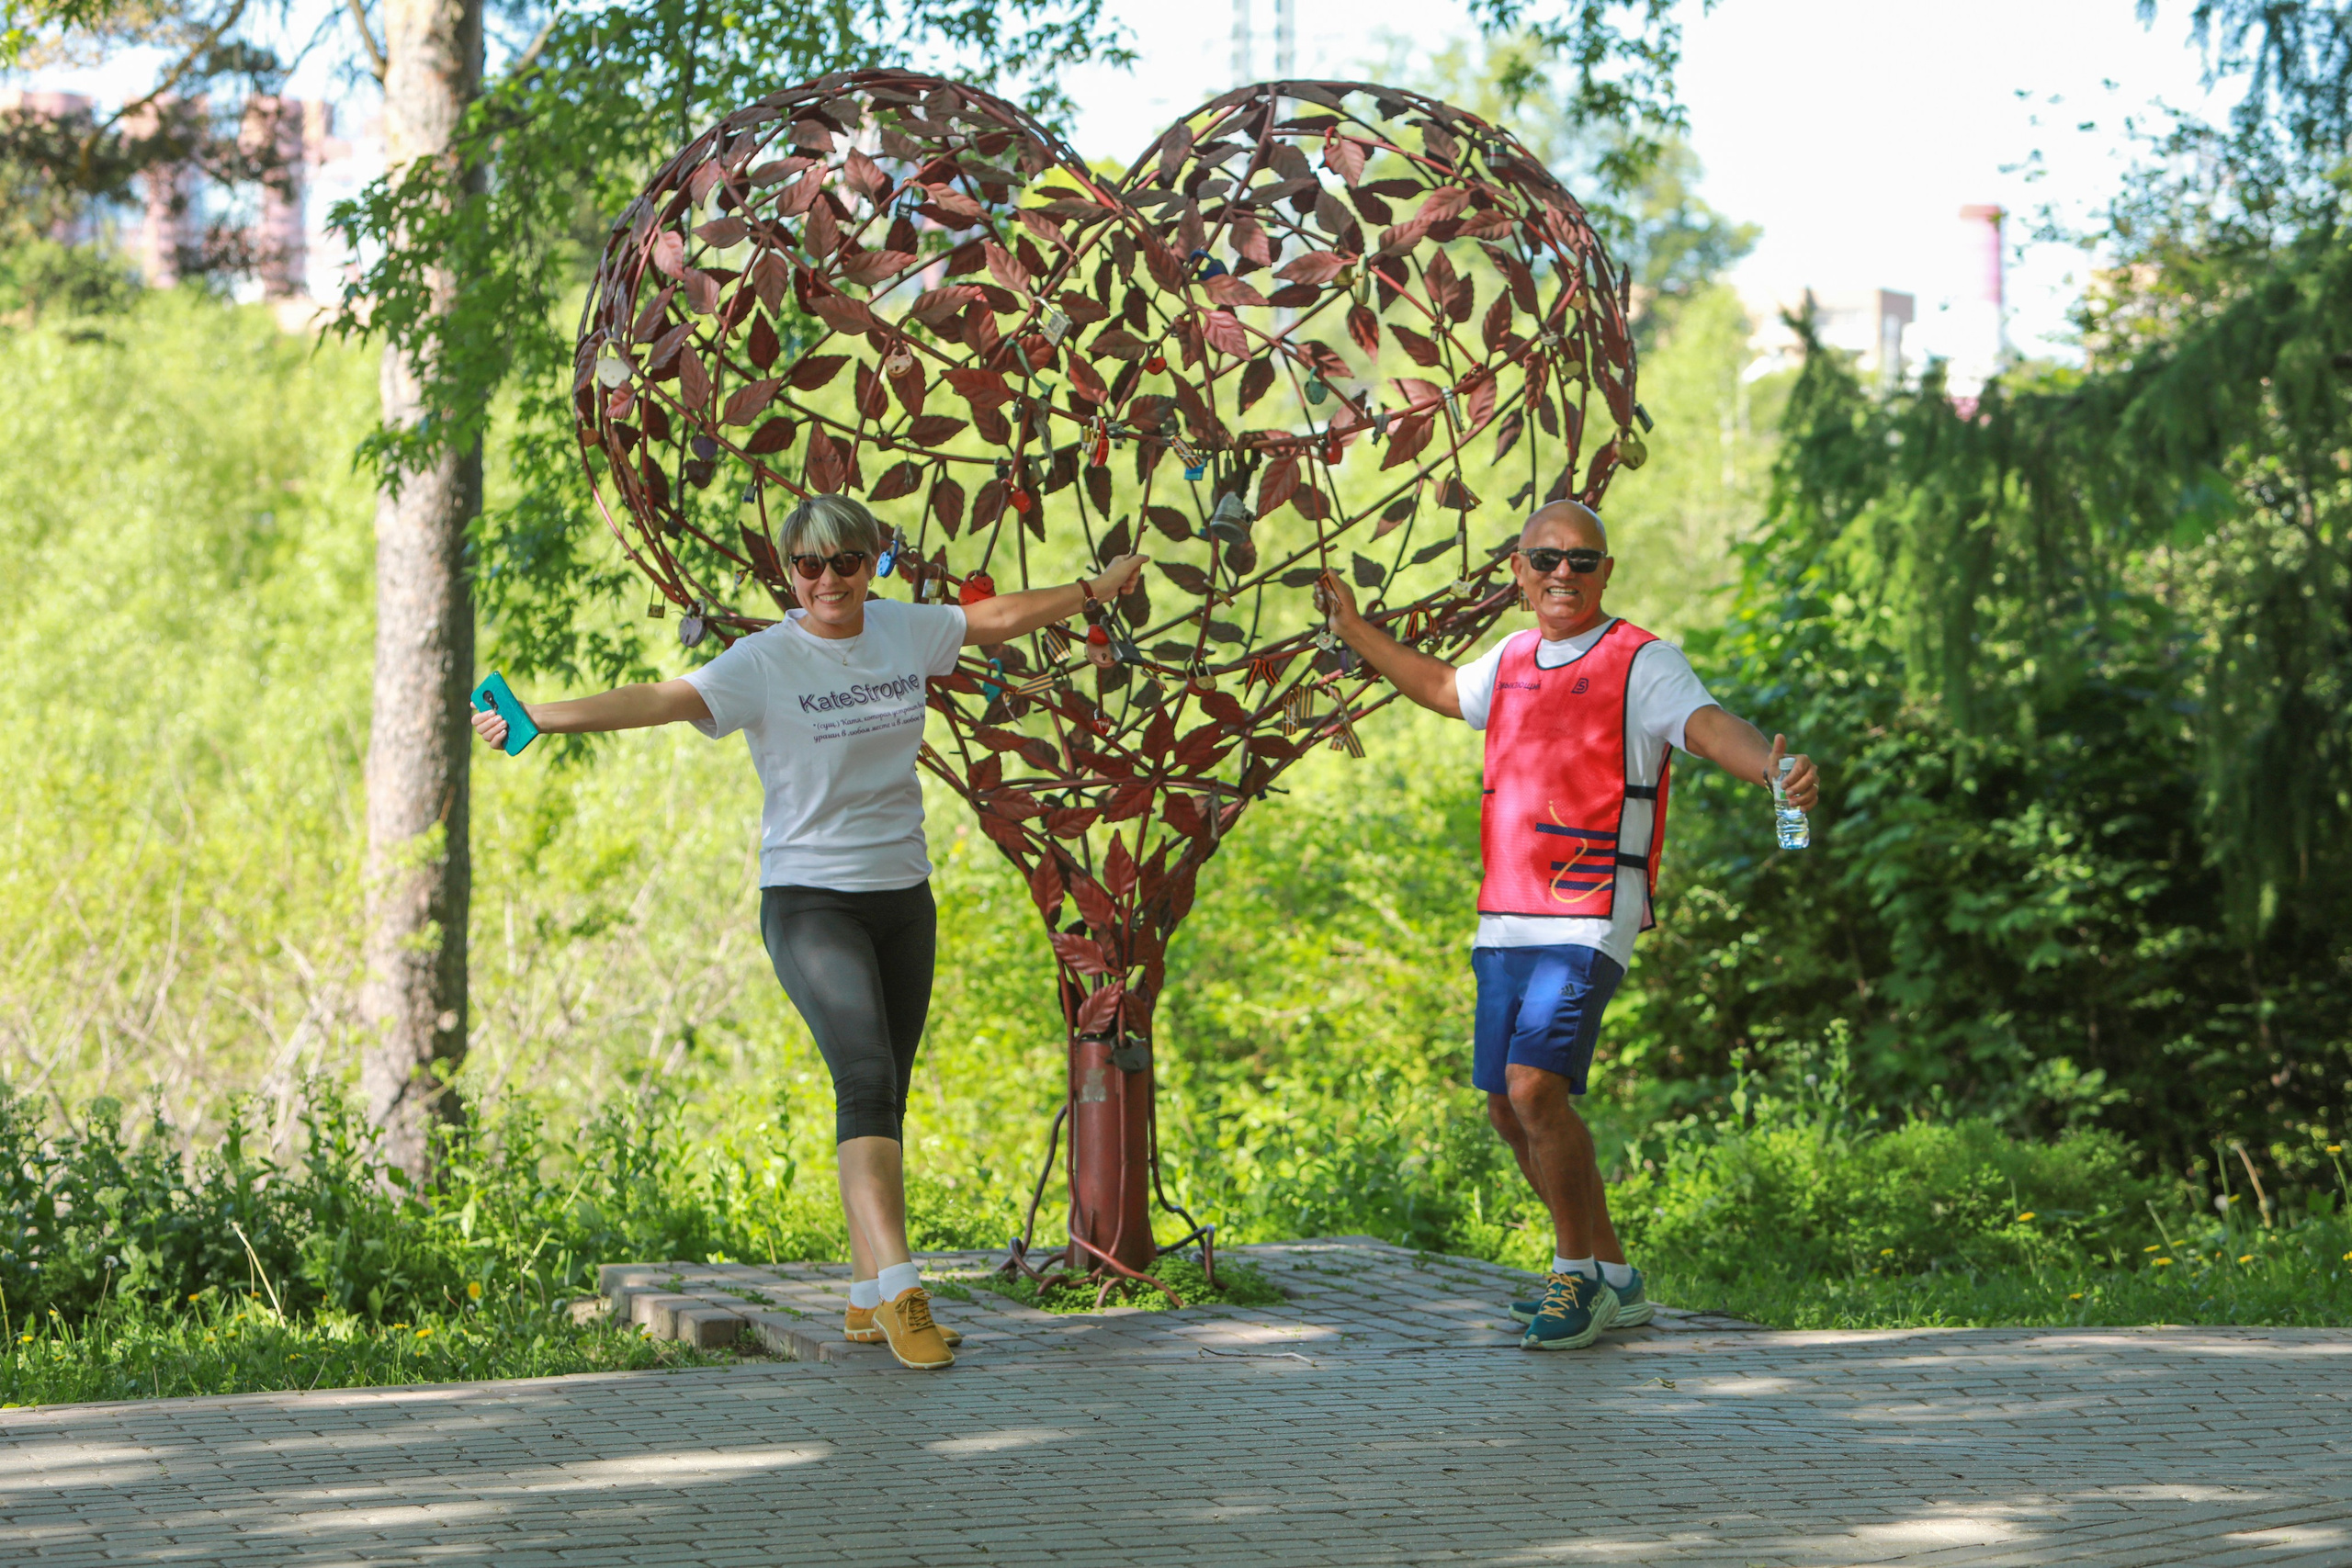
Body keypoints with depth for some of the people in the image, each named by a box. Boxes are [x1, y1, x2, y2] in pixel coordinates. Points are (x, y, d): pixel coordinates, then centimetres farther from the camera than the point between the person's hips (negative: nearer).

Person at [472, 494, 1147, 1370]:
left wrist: (1097, 589, 36)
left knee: (887, 1098, 7)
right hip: (808, 899, -5)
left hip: (902, 896, 6)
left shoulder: (903, 631, 6)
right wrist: (543, 717, -36)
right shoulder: (764, 663, -10)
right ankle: (898, 1288, -29)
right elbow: (661, 700, -22)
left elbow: (1000, 618, 23)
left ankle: (868, 1299, 15)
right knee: (865, 1078, -21)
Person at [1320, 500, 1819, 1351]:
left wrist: (1770, 765, -44)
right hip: (1504, 921, 8)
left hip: (1588, 923, -8)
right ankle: (1613, 1279, 21)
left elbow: (1709, 725, -24)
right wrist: (1356, 631, 42)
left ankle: (1576, 1273, -2)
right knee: (1509, 1110, 8)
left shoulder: (1642, 663, -6)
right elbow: (1441, 688, 37)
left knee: (1535, 1089, -19)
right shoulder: (1512, 661, 15)